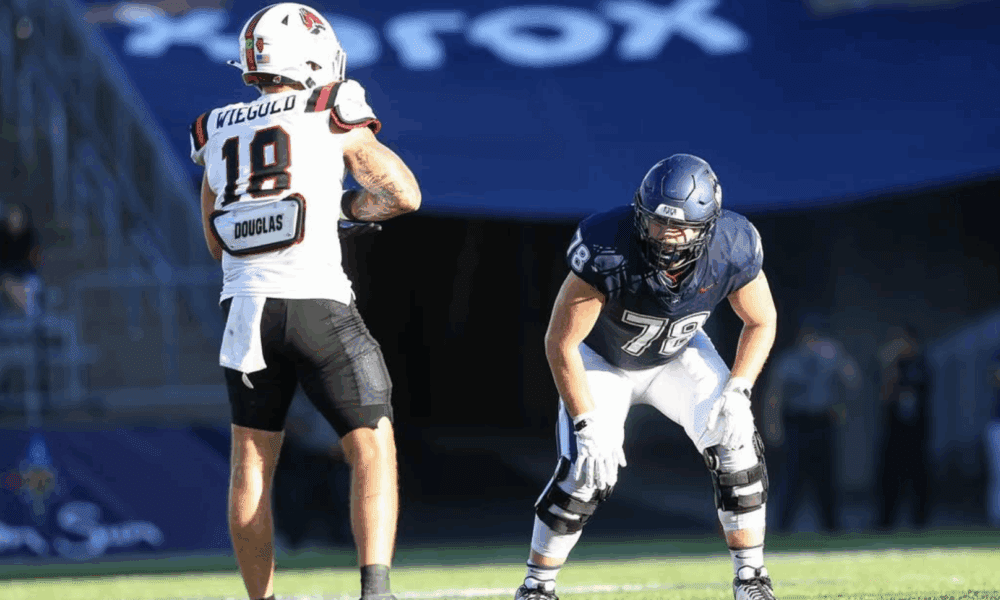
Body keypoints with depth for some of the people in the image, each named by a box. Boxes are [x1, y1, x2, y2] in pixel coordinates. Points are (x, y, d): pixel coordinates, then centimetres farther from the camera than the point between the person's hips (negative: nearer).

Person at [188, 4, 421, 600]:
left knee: (252, 465, 13)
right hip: (318, 304, -4)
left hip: (246, 304, 4)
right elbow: (405, 195, 3)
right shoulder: (332, 113, 2)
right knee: (373, 450, -2)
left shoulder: (218, 132, 15)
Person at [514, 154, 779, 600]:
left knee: (735, 444, -15)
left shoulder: (732, 249, -29)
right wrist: (587, 425, -31)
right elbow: (560, 343, -29)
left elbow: (761, 322, -10)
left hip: (678, 354, 3)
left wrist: (737, 392, -23)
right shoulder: (607, 251, -39)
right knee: (586, 474, -18)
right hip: (602, 357, -3)